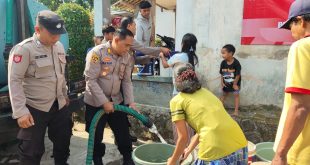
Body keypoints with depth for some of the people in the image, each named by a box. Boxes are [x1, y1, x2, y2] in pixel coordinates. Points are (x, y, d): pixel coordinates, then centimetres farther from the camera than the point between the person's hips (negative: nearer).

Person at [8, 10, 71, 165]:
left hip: (59, 106, 7)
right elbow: (14, 81, -18)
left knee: (63, 141, 21)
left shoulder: (59, 46, 5)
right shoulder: (24, 49, -17)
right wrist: (20, 111, -21)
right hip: (34, 109, -6)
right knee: (31, 151, 6)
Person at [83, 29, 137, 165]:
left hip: (117, 101, 5)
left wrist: (130, 102, -5)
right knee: (96, 135, 10)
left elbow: (126, 81, 4)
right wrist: (104, 102, -21)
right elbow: (90, 80, -20)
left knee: (123, 132, 11)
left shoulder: (126, 57, 0)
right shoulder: (97, 52, -18)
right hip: (95, 103, -4)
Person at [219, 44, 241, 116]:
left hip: (235, 83, -4)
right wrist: (222, 83, -6)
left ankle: (236, 110, 14)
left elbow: (238, 75, -19)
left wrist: (235, 84, -15)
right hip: (226, 83, 4)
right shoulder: (223, 63, -14)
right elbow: (222, 74, -4)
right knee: (224, 94, 17)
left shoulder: (236, 63, -26)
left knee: (236, 95, 6)